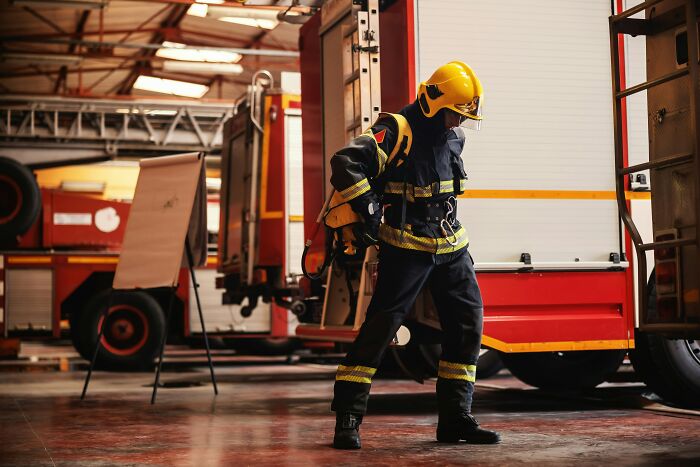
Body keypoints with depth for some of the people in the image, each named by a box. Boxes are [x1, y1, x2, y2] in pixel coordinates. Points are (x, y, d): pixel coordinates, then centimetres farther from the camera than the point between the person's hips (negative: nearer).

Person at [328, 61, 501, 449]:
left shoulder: (452, 137, 11)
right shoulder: (397, 131, -15)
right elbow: (346, 162, -27)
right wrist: (370, 212, -23)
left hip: (451, 247, 8)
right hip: (407, 247, -8)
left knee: (468, 322, 4)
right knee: (380, 325, -8)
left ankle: (455, 418, 12)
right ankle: (347, 418, -2)